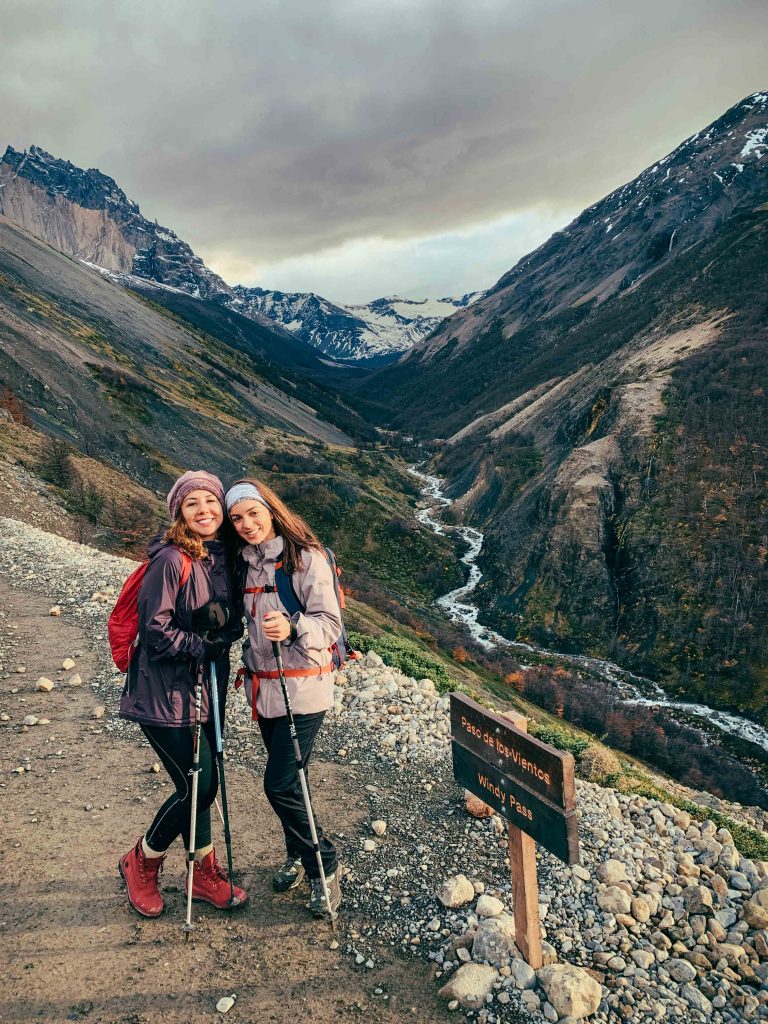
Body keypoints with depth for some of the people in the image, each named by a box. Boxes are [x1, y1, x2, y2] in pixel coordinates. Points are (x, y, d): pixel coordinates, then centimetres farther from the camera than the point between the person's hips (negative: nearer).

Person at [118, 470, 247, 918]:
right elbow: (156, 630, -19)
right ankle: (141, 863, 24)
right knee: (198, 784, -2)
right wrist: (204, 647, -17)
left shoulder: (225, 557, 4)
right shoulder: (171, 560, -18)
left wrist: (228, 625, -8)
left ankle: (204, 873, 33)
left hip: (207, 687, 7)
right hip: (165, 692, -7)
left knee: (201, 782, 15)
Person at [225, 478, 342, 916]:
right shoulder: (246, 561, 7)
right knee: (282, 781, 16)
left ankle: (324, 866, 15)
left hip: (303, 689, -6)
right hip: (264, 688, 7)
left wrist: (292, 627, -34)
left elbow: (330, 624, -16)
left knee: (281, 785, -7)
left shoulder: (306, 557, -14)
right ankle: (297, 855, 38)